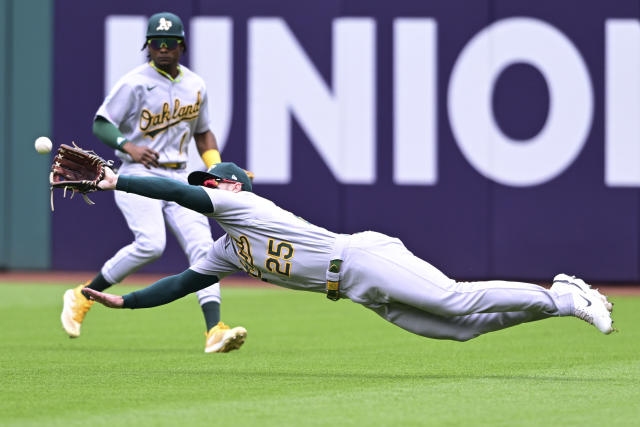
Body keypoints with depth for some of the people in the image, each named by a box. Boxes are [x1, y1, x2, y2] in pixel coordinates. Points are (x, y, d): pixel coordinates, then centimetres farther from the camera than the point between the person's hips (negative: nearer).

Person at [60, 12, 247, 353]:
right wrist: (129, 147, -27)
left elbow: (202, 132, 25)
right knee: (151, 243, -25)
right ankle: (82, 296, -7)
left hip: (179, 178, 6)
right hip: (139, 175, -6)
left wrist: (216, 168, 8)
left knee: (202, 245, -12)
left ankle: (214, 331, -19)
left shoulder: (195, 86, 12)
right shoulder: (135, 83, -7)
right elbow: (100, 124, -8)